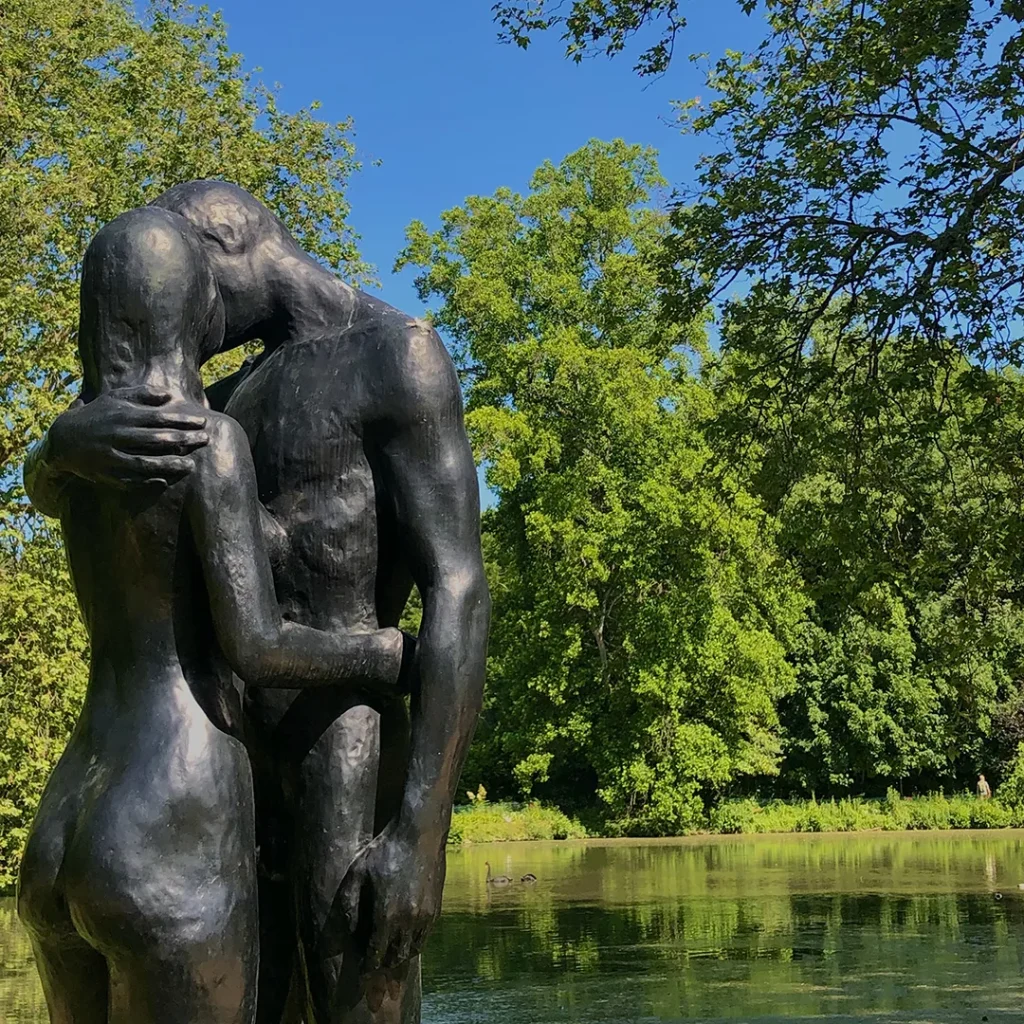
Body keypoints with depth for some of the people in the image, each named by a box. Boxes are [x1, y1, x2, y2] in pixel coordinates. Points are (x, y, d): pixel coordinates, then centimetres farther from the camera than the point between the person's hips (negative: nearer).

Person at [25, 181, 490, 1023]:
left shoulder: (398, 358, -7)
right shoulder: (242, 395, 20)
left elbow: (459, 594, -17)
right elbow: (45, 489, 14)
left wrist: (420, 835, -24)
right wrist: (73, 441, -13)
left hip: (353, 778, -8)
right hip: (250, 772, 8)